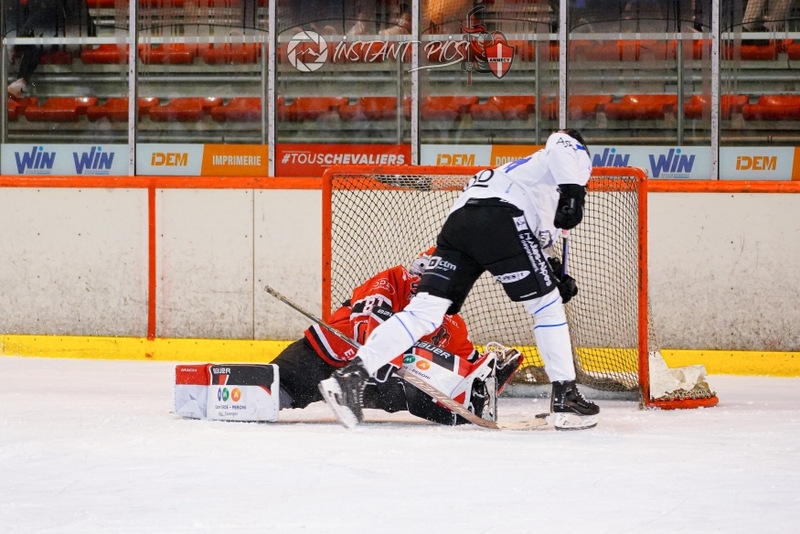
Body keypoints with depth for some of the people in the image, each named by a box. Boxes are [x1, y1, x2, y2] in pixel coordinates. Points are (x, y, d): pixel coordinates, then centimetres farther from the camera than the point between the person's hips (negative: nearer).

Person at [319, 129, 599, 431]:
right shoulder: (575, 155, 21)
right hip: (498, 215, -7)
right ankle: (565, 397, 7)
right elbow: (561, 144, -5)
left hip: (458, 218, 7)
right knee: (547, 305, 8)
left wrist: (555, 276, 31)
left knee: (424, 311, -2)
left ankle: (353, 374, -16)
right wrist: (572, 190, -16)